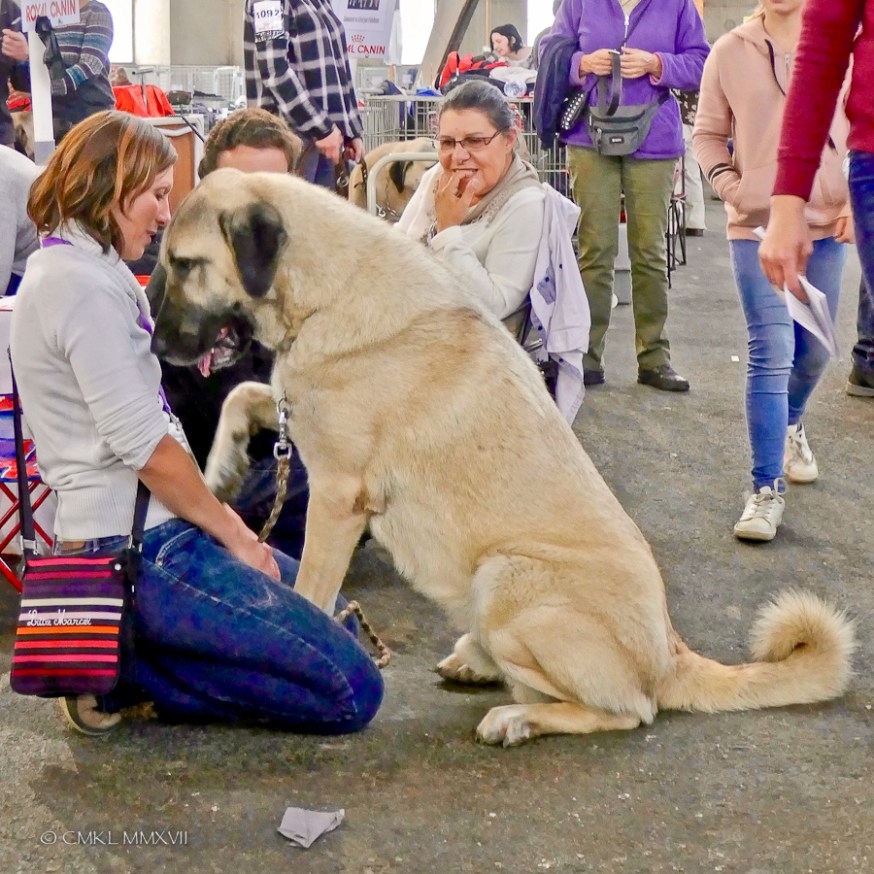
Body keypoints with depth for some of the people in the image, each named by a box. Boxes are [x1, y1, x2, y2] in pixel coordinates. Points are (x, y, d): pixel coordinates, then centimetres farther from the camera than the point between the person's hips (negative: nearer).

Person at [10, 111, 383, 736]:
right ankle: (127, 671, -6)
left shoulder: (66, 267, 16)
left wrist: (221, 516, 10)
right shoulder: (85, 286, -17)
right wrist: (232, 532, -6)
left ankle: (124, 659, 9)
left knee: (331, 614, 23)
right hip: (136, 546, -11)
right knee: (352, 693, -12)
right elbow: (146, 446, -19)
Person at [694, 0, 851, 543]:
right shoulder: (731, 52, 1)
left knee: (815, 350, 13)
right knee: (771, 352, -11)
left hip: (826, 224, 2)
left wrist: (854, 200, -5)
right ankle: (768, 489, -7)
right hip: (757, 224, -2)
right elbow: (708, 132, 10)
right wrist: (729, 186, -5)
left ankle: (791, 424, 45)